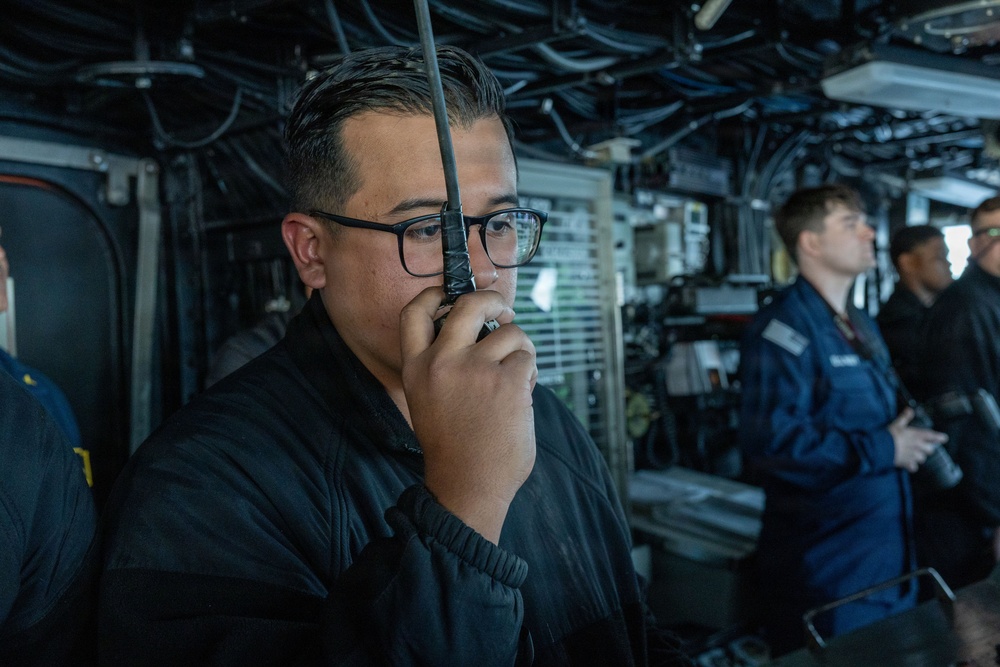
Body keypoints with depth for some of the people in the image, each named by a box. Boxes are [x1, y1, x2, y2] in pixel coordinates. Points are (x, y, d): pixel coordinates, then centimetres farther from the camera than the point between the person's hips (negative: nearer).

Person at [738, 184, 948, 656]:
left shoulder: (861, 326, 15)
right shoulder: (783, 329, -18)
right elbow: (772, 445, -30)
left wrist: (911, 428, 6)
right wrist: (884, 449, -20)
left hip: (888, 552, 9)